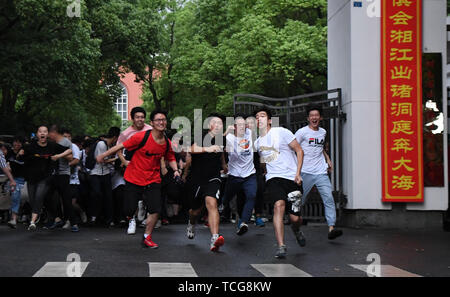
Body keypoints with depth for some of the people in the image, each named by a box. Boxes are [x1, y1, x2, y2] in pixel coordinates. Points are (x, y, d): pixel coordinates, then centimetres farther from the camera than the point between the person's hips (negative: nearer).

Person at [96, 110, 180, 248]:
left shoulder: (167, 143, -1)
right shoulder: (141, 137, -16)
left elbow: (171, 158, 18)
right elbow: (121, 146, -8)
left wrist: (175, 170, 1)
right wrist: (103, 155, -3)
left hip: (153, 180, 3)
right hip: (133, 178, -3)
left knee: (155, 210, -10)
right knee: (130, 211, 1)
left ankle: (147, 238, 7)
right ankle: (131, 221, 38)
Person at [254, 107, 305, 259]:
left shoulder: (281, 132, -3)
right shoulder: (257, 143, 14)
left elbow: (299, 151, -1)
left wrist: (298, 173, -9)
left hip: (291, 178, -2)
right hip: (273, 178, 3)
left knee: (295, 217, -4)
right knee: (279, 204, -28)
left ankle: (296, 229, 36)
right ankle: (281, 246, -29)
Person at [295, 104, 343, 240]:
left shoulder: (323, 132, 15)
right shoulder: (302, 132, -3)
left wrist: (327, 159, 19)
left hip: (321, 172, 4)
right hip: (306, 173, -4)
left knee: (329, 199, -11)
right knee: (300, 200, 4)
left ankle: (331, 228, -17)